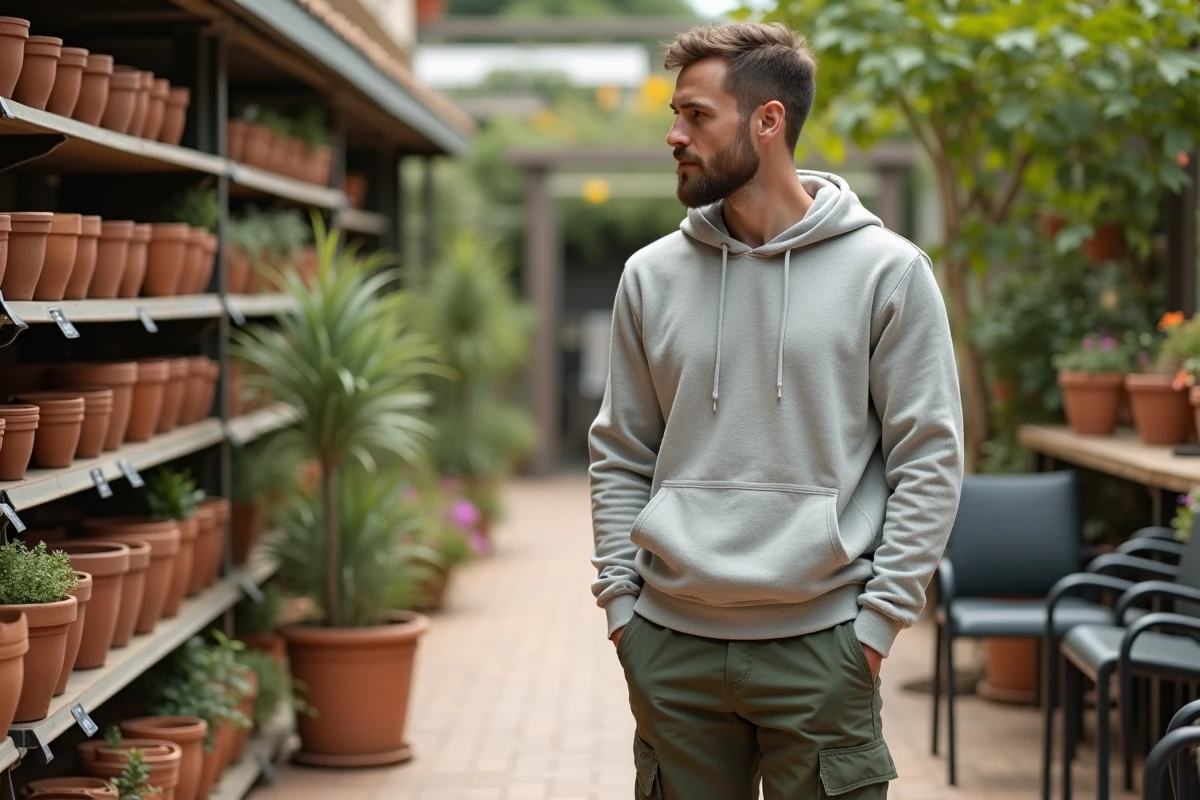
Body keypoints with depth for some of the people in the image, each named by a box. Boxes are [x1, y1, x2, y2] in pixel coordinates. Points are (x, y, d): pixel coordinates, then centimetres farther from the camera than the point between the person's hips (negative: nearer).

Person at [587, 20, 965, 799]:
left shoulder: (886, 271, -3)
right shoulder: (652, 276, 7)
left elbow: (930, 459, -3)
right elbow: (620, 458, 12)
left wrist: (878, 617, -8)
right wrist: (620, 597, 2)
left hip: (820, 643, -3)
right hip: (670, 646, 3)